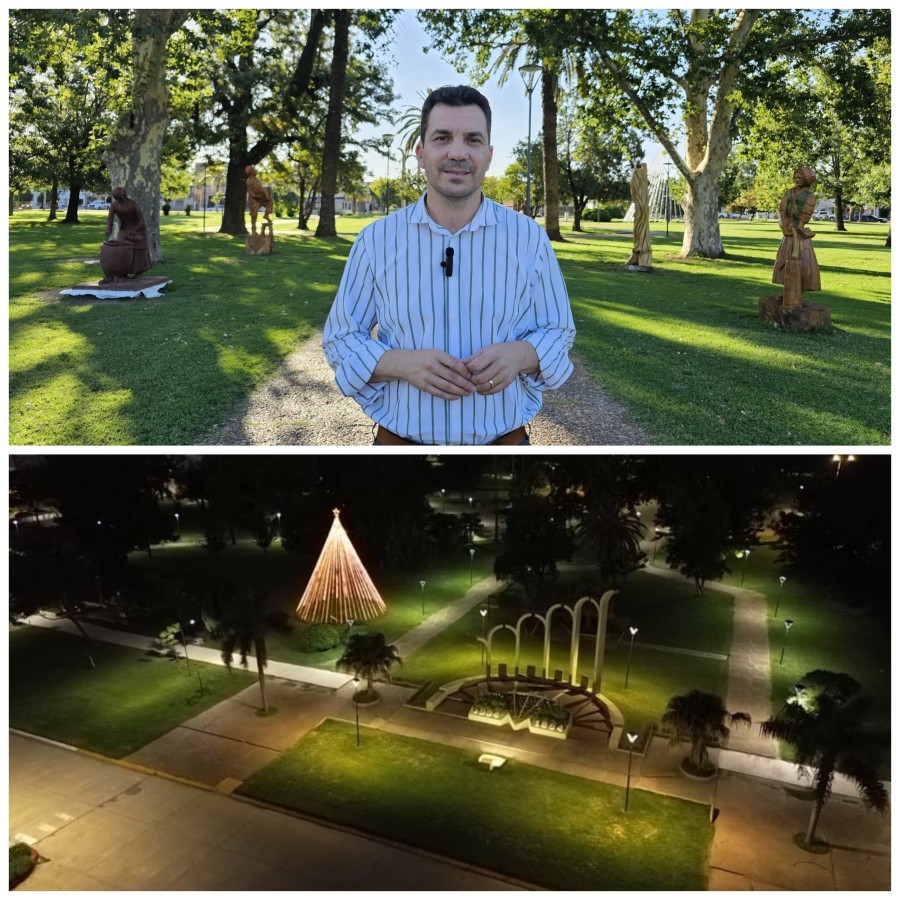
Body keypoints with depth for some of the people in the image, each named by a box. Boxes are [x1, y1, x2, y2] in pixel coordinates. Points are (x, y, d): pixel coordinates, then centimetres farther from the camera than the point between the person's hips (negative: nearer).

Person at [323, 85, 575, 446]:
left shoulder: (530, 238, -3)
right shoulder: (376, 240, -5)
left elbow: (558, 333, 4)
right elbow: (341, 340, -1)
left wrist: (519, 355, -18)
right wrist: (404, 363, -20)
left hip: (505, 440, 1)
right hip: (398, 439, 0)